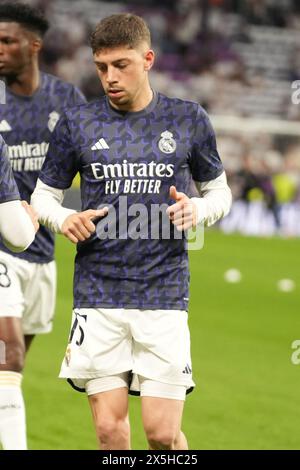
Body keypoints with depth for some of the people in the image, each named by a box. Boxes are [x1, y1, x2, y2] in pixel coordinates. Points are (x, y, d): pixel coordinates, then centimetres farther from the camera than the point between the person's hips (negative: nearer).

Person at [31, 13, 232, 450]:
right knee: (110, 429, -3)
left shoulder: (188, 119, 5)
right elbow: (43, 194, 13)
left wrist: (197, 210, -8)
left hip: (164, 294, -1)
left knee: (162, 432, -7)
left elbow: (219, 191, 15)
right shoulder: (77, 123, 4)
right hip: (98, 296, 1)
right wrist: (64, 220, -9)